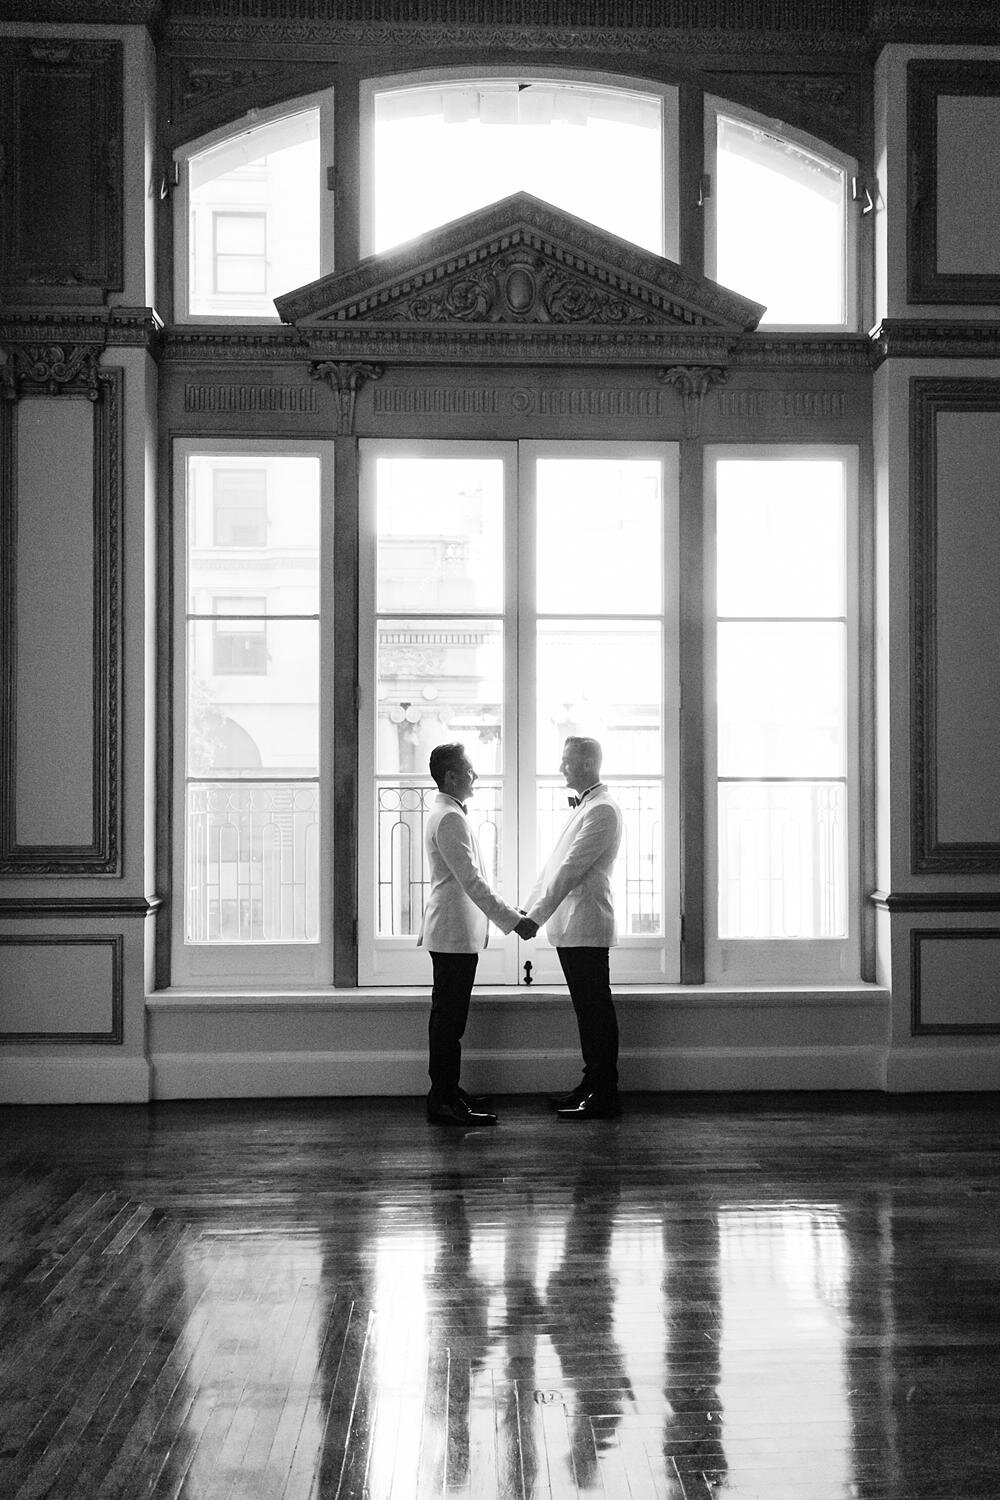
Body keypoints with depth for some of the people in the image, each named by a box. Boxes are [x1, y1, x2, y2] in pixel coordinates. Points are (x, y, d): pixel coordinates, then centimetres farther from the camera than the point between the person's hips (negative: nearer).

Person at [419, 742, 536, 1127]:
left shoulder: (447, 813, 16)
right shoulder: (450, 818, -17)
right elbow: (471, 881, -21)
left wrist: (511, 915, 20)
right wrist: (512, 921, -19)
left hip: (453, 933, 11)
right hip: (454, 933, -11)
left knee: (449, 1017, 14)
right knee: (448, 1018, -7)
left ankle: (447, 1092, 21)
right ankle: (444, 1102, -4)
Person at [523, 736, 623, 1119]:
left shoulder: (603, 810, -13)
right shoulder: (583, 807, 20)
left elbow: (571, 869, -19)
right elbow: (554, 867, 21)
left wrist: (537, 916, -19)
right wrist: (527, 910, 17)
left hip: (586, 926, -10)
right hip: (570, 927, 10)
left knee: (596, 1011, -5)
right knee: (587, 1010, 14)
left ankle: (604, 1096, -1)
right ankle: (593, 1084, 21)